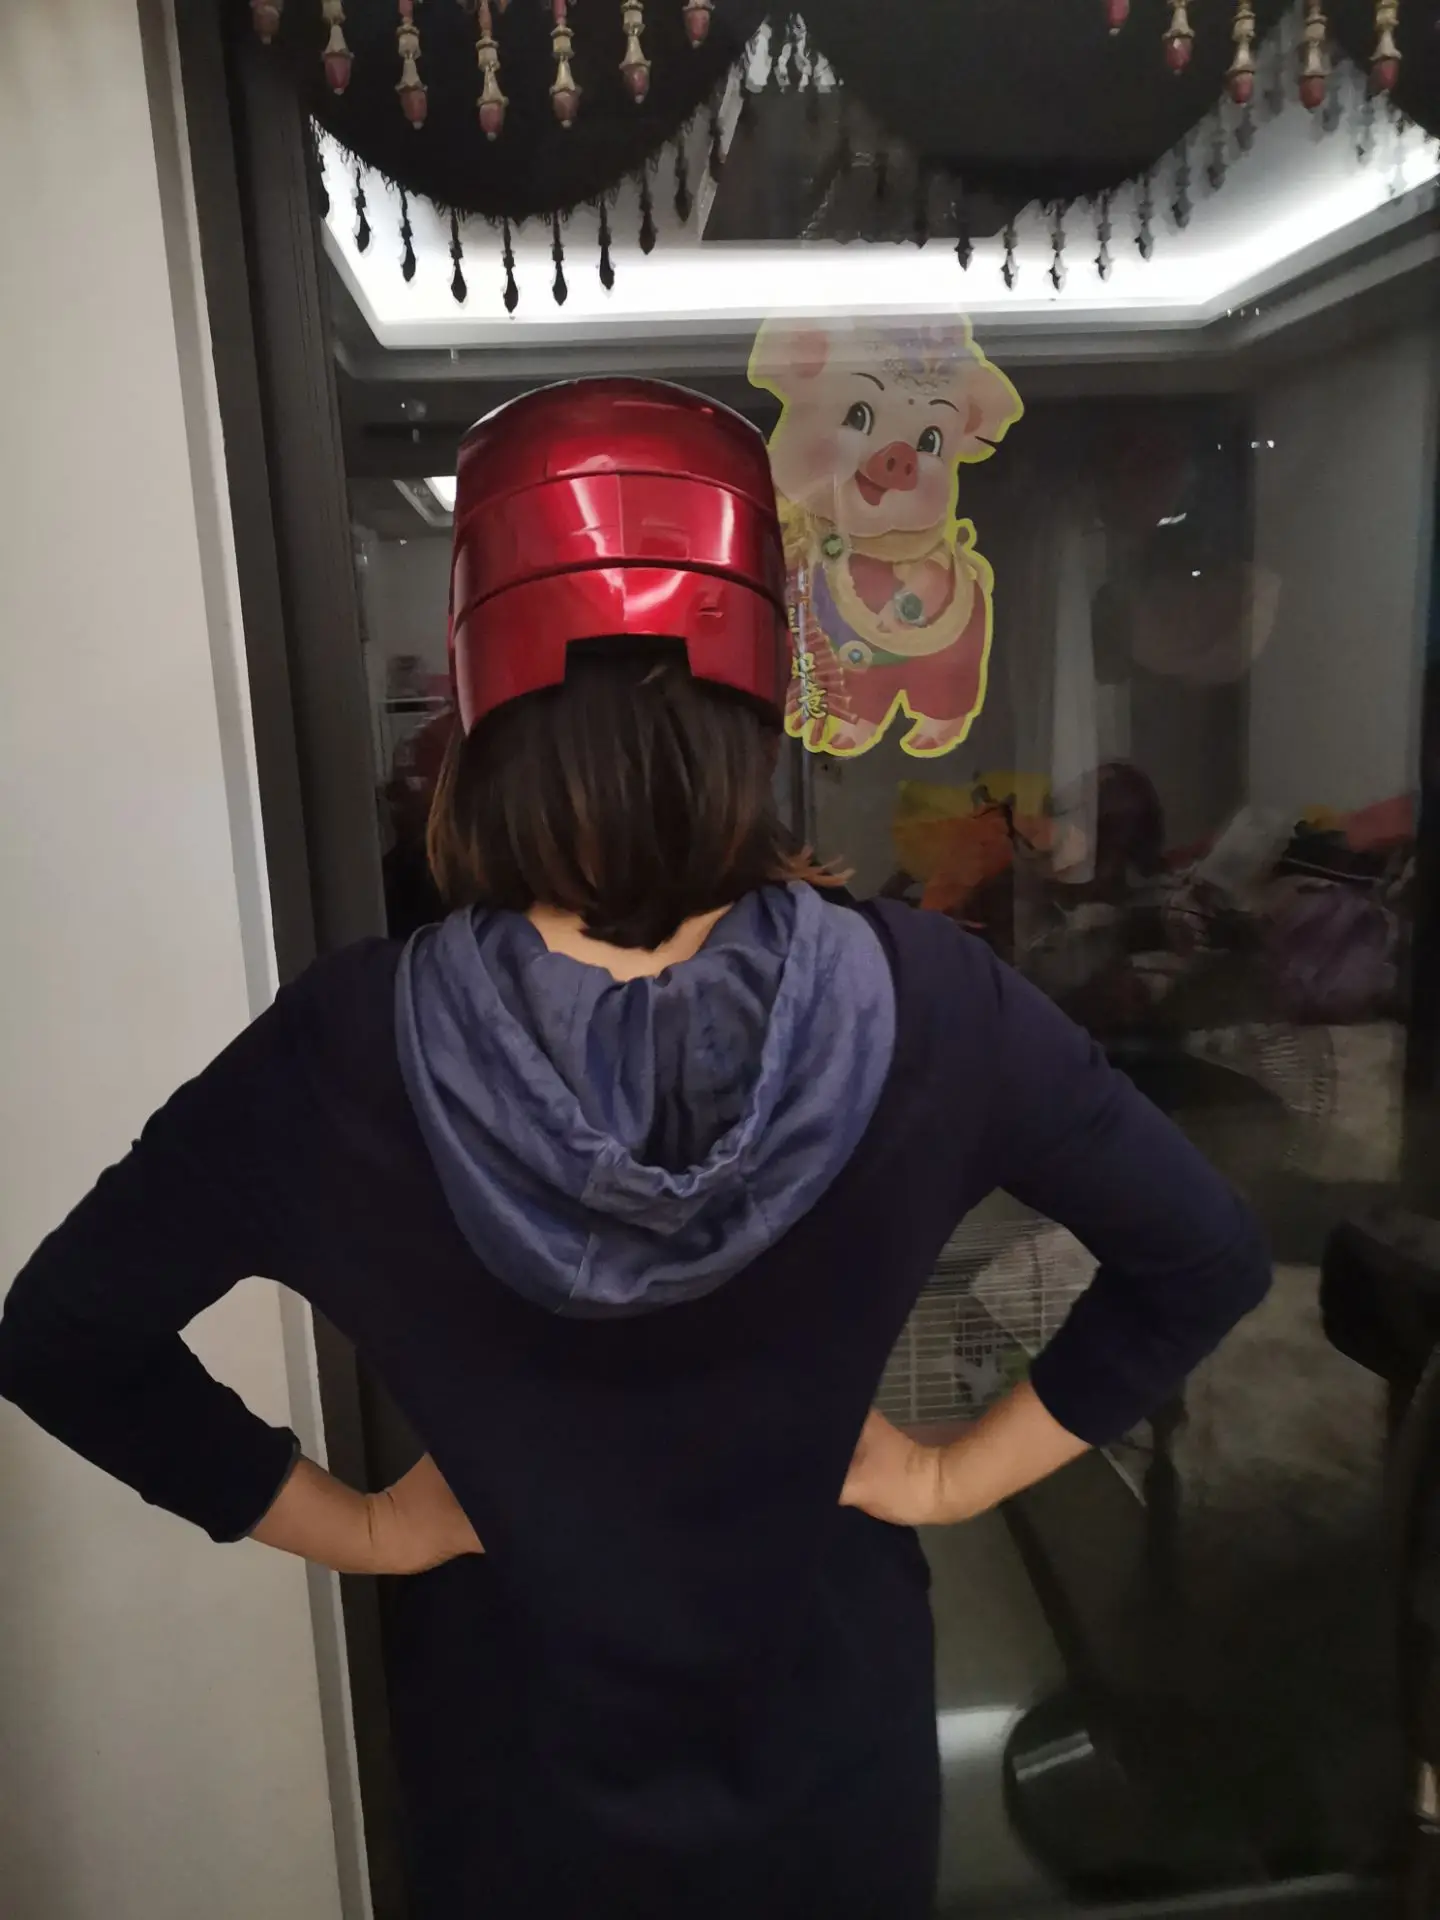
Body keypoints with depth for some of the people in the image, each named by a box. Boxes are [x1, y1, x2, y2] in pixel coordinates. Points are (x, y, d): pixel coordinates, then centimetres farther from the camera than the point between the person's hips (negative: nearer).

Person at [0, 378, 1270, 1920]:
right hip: (829, 1745, 1)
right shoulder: (918, 1002, -26)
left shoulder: (347, 1048, -26)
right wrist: (961, 1476, -7)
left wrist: (350, 1528, -6)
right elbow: (1205, 1259, -13)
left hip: (517, 1782, 0)